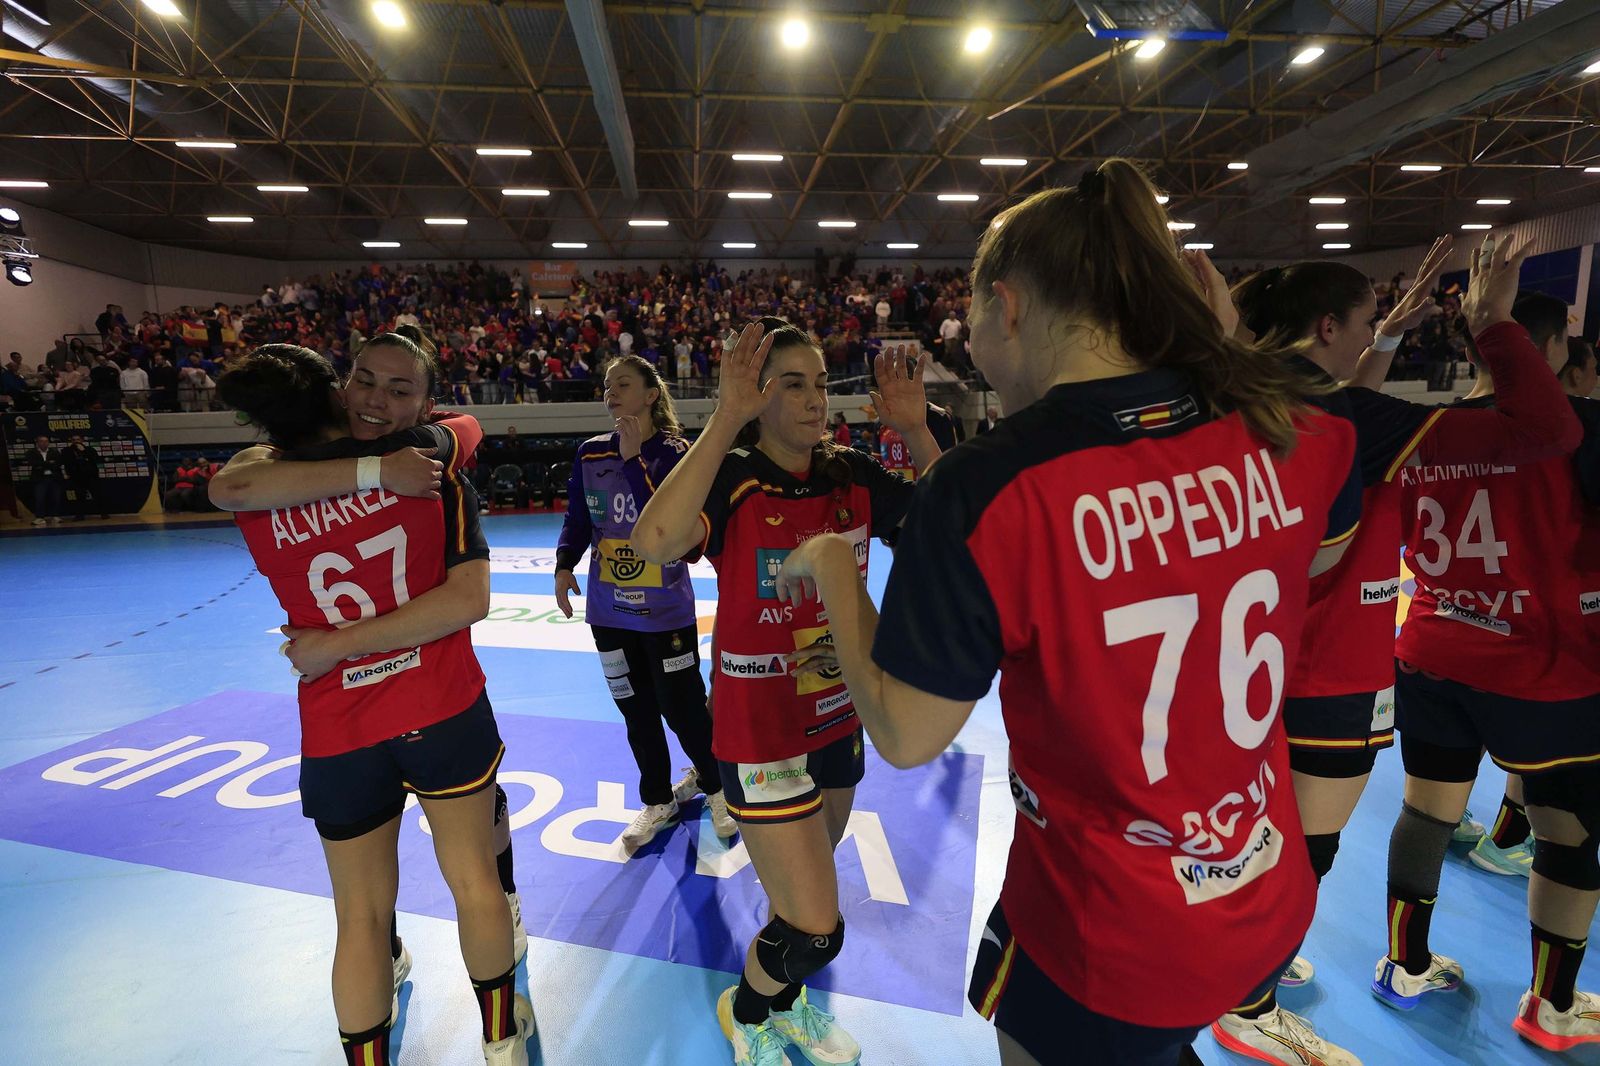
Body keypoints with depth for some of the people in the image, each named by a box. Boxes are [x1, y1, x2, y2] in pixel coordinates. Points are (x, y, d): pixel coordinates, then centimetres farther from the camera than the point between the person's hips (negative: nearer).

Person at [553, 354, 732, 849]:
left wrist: (634, 459, -24)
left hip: (666, 609, -4)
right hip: (609, 610, 4)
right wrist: (564, 565, -9)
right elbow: (577, 520, 8)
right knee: (636, 712, 14)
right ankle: (657, 802, 33)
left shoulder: (673, 453, -11)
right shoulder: (590, 453, 2)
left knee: (683, 709, 4)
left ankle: (715, 789, 30)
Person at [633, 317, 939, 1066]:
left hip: (839, 717, 6)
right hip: (761, 730, -5)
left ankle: (785, 999, 55)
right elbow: (654, 542, -38)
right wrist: (725, 420, -37)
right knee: (815, 930, 0)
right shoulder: (732, 478, -18)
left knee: (806, 887, 25)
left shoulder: (853, 477, -2)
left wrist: (916, 431, -15)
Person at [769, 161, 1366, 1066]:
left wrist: (832, 569, -4)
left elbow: (905, 736, -18)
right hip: (1275, 908, 4)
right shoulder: (1292, 430, -13)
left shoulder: (987, 488, -29)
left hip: (1105, 950, -3)